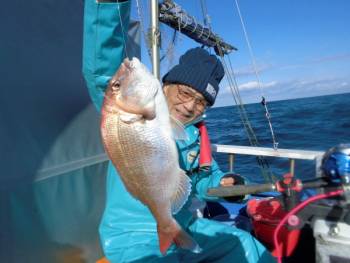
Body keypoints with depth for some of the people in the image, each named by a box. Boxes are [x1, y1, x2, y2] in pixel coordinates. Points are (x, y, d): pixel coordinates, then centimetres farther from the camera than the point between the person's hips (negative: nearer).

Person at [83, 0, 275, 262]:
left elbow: (204, 180, 14)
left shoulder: (195, 137, 5)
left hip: (187, 229, 7)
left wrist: (223, 183, -8)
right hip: (135, 239, -6)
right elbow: (102, 72, -32)